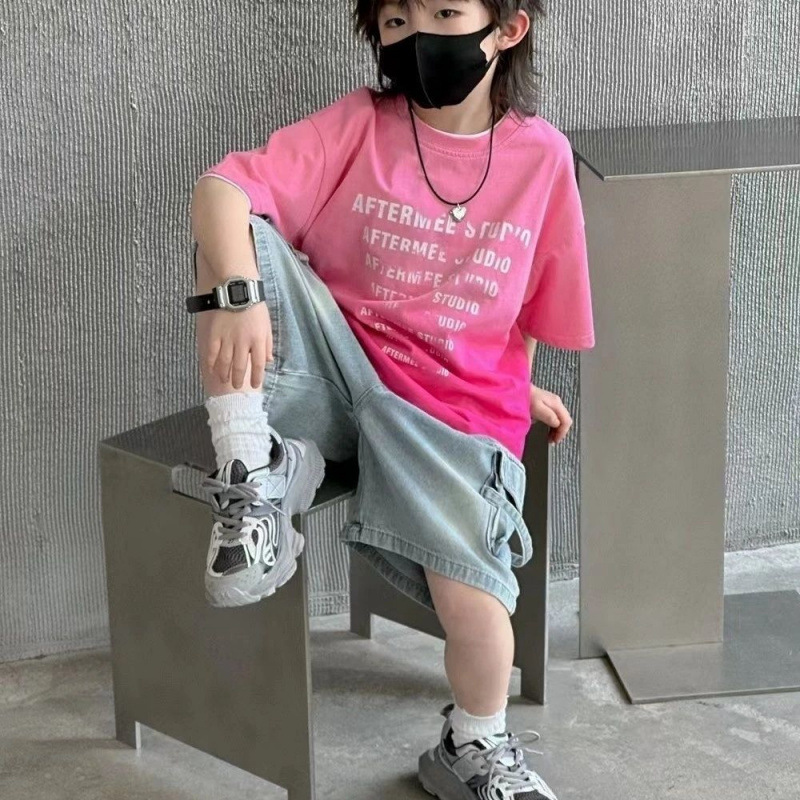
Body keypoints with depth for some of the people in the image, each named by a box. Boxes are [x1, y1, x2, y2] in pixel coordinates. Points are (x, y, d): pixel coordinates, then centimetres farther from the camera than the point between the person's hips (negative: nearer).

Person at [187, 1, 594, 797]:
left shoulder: (542, 155, -1)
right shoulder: (359, 124, -5)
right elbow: (221, 188, -18)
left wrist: (518, 385, 17)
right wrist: (238, 292, -34)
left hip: (455, 404, 0)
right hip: (336, 367, 1)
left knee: (469, 588, -23)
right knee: (235, 233, -23)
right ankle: (255, 469, -18)